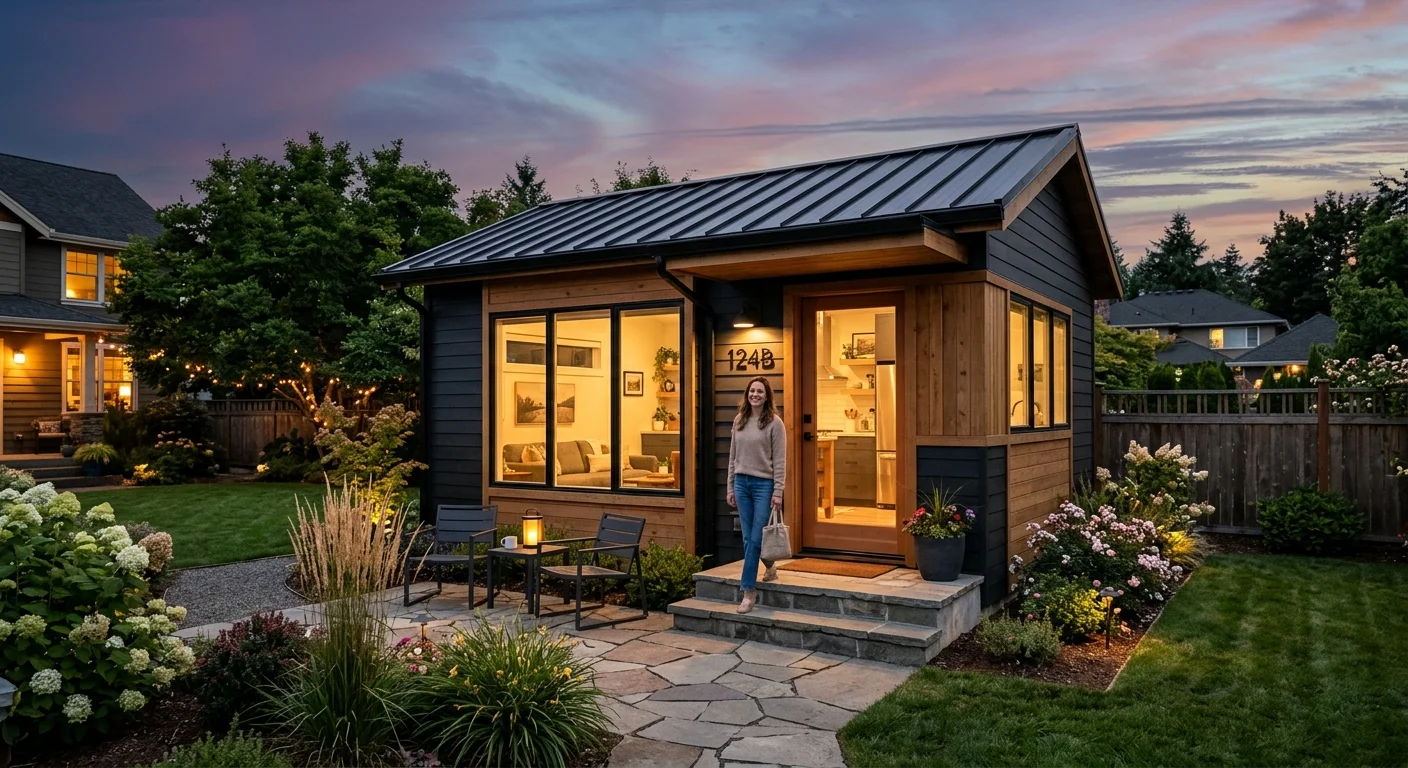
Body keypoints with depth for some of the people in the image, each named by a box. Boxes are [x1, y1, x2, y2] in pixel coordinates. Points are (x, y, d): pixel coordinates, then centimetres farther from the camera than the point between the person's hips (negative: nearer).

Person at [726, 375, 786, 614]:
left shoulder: (774, 423, -5)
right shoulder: (739, 420, 9)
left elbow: (779, 460, -8)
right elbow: (733, 456, 12)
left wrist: (778, 492, -13)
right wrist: (730, 487, 10)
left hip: (763, 484, -5)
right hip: (742, 483, 5)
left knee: (755, 538, -6)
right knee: (748, 538, 9)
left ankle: (749, 591, -1)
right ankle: (770, 567, 36)